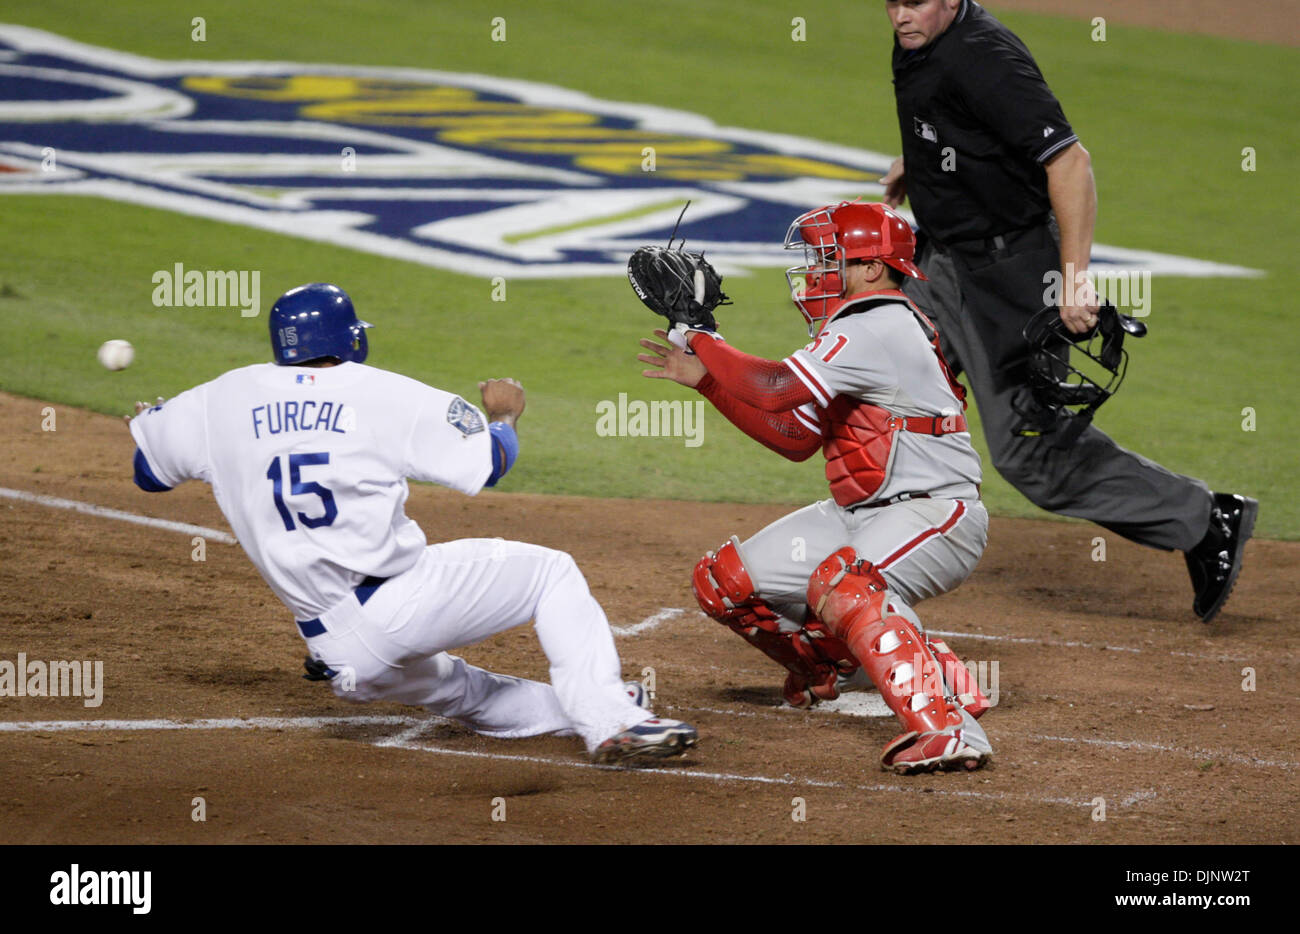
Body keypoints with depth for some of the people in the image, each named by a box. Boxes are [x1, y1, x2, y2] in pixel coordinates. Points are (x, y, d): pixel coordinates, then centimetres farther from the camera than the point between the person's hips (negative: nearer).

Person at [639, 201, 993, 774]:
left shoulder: (879, 325, -16)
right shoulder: (859, 330, 16)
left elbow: (779, 390, -25)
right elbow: (793, 436, 17)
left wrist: (700, 341, -11)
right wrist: (705, 376, 11)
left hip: (936, 516, -10)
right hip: (862, 513, 10)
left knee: (838, 583, -39)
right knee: (727, 579, 8)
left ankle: (948, 729, -46)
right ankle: (837, 666, 30)